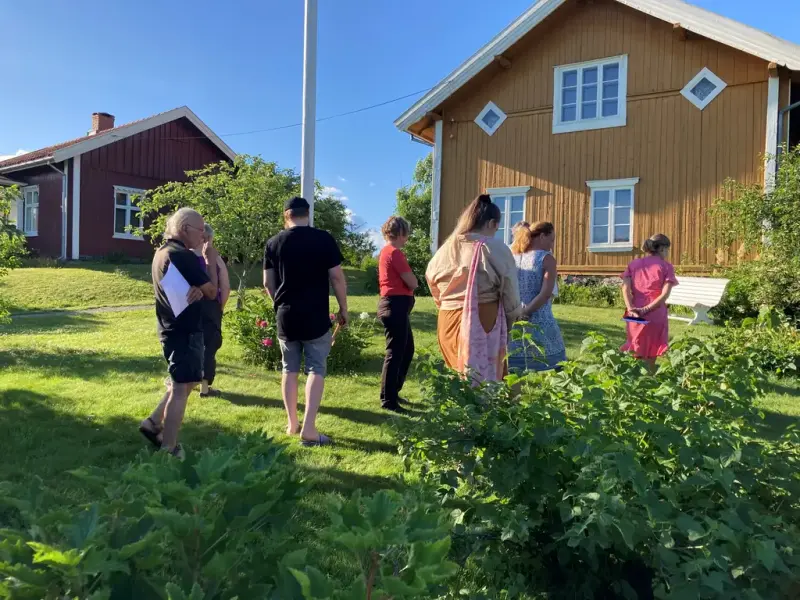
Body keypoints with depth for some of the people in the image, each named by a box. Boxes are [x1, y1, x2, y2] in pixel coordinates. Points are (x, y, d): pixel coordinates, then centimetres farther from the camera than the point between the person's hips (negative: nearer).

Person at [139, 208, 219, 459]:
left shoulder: (162, 252, 11)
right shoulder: (183, 256, -19)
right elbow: (212, 292, -14)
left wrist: (197, 290, -9)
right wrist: (211, 261, -3)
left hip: (171, 328, 10)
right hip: (185, 330, -10)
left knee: (187, 381, 22)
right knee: (181, 388, -1)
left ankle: (154, 423, 25)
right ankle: (168, 449, 6)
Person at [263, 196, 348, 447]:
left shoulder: (273, 243, 3)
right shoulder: (323, 239, -6)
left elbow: (268, 283, 7)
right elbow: (337, 277, -8)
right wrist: (343, 309, 4)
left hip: (286, 316, 3)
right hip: (316, 317, -3)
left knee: (290, 369, 14)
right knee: (316, 369, 3)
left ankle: (292, 424, 21)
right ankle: (308, 428, -3)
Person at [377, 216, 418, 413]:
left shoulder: (386, 251, 16)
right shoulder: (395, 252, -16)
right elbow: (412, 283, -16)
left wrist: (407, 282, -1)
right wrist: (412, 281, 5)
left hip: (392, 304, 11)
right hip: (397, 306, -11)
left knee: (407, 349, 18)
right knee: (395, 353, -4)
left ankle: (393, 391, 27)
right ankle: (388, 400, 4)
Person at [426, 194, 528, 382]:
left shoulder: (448, 248, 6)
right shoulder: (495, 248, -7)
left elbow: (431, 276, 17)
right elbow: (509, 288, -2)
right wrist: (516, 313, 16)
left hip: (449, 320, 6)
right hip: (485, 320, -5)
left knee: (459, 376, 16)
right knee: (485, 379, 3)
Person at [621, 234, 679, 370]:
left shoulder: (634, 264, 10)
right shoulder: (666, 267, 0)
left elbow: (625, 287, -4)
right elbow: (665, 294, -12)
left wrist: (630, 308, -13)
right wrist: (646, 309, -15)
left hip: (635, 314, 3)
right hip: (655, 316, -3)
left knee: (636, 357, 15)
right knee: (650, 359, 9)